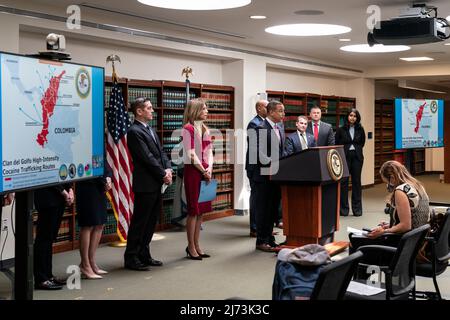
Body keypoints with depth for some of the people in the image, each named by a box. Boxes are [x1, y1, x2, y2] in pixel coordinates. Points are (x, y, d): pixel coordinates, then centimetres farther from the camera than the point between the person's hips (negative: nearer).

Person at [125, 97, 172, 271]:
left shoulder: (150, 130, 16)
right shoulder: (134, 131, -14)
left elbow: (161, 152, 15)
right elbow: (147, 158, -18)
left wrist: (168, 169, -1)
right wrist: (163, 174, -12)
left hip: (156, 184, 9)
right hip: (145, 184, -9)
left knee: (151, 221, 13)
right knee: (139, 222, -2)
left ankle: (144, 255, 22)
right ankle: (131, 258, 6)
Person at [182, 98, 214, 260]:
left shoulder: (205, 129, 15)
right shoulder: (188, 128, -9)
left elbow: (209, 151, 11)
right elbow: (190, 153, -14)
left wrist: (209, 169, -4)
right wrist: (203, 171, -11)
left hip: (205, 171, 8)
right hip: (193, 170, -8)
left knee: (201, 209, 10)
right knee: (193, 210, -3)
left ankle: (196, 245, 18)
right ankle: (191, 247, 6)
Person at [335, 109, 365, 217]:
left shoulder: (360, 129, 5)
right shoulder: (341, 129, -2)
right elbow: (337, 143, 5)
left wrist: (357, 149, 10)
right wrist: (345, 149, 4)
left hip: (357, 157, 2)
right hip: (344, 157, -2)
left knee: (356, 182, 5)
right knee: (343, 182, -2)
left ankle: (357, 208, 11)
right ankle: (343, 208, 4)